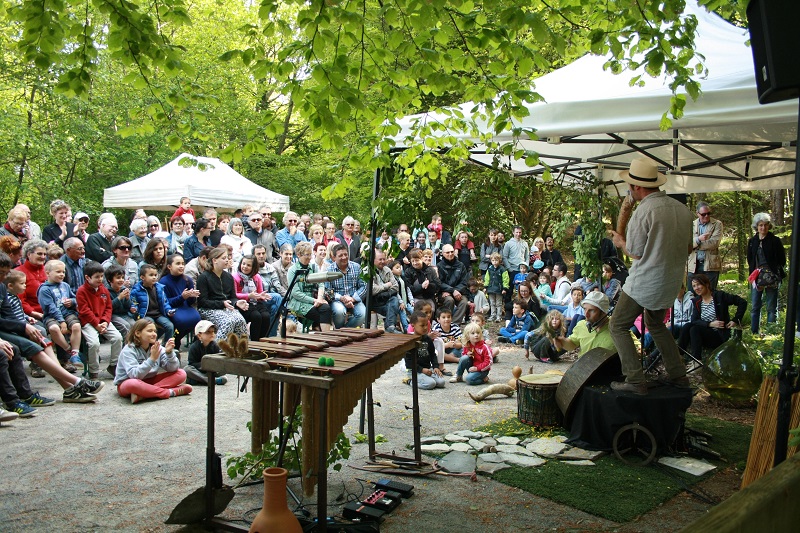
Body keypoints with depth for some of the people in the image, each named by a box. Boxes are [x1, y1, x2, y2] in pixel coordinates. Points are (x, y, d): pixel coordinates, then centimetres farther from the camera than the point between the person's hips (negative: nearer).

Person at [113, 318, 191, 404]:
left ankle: (145, 394, -27)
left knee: (181, 374, -11)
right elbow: (134, 375, -30)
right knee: (132, 384, -42)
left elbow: (173, 369, -10)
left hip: (149, 382, 6)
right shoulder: (128, 350, -16)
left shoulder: (157, 348, -2)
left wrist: (169, 353, -27)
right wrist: (152, 359, -35)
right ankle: (171, 392, -29)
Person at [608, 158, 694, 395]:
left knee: (619, 326, 5)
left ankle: (635, 381, -2)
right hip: (672, 281, 8)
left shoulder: (643, 211, -19)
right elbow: (688, 247, 12)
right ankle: (678, 375, 26)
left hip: (645, 282, -8)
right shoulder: (682, 209, 3)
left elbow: (636, 252, -12)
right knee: (655, 324, 28)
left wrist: (621, 241, 7)